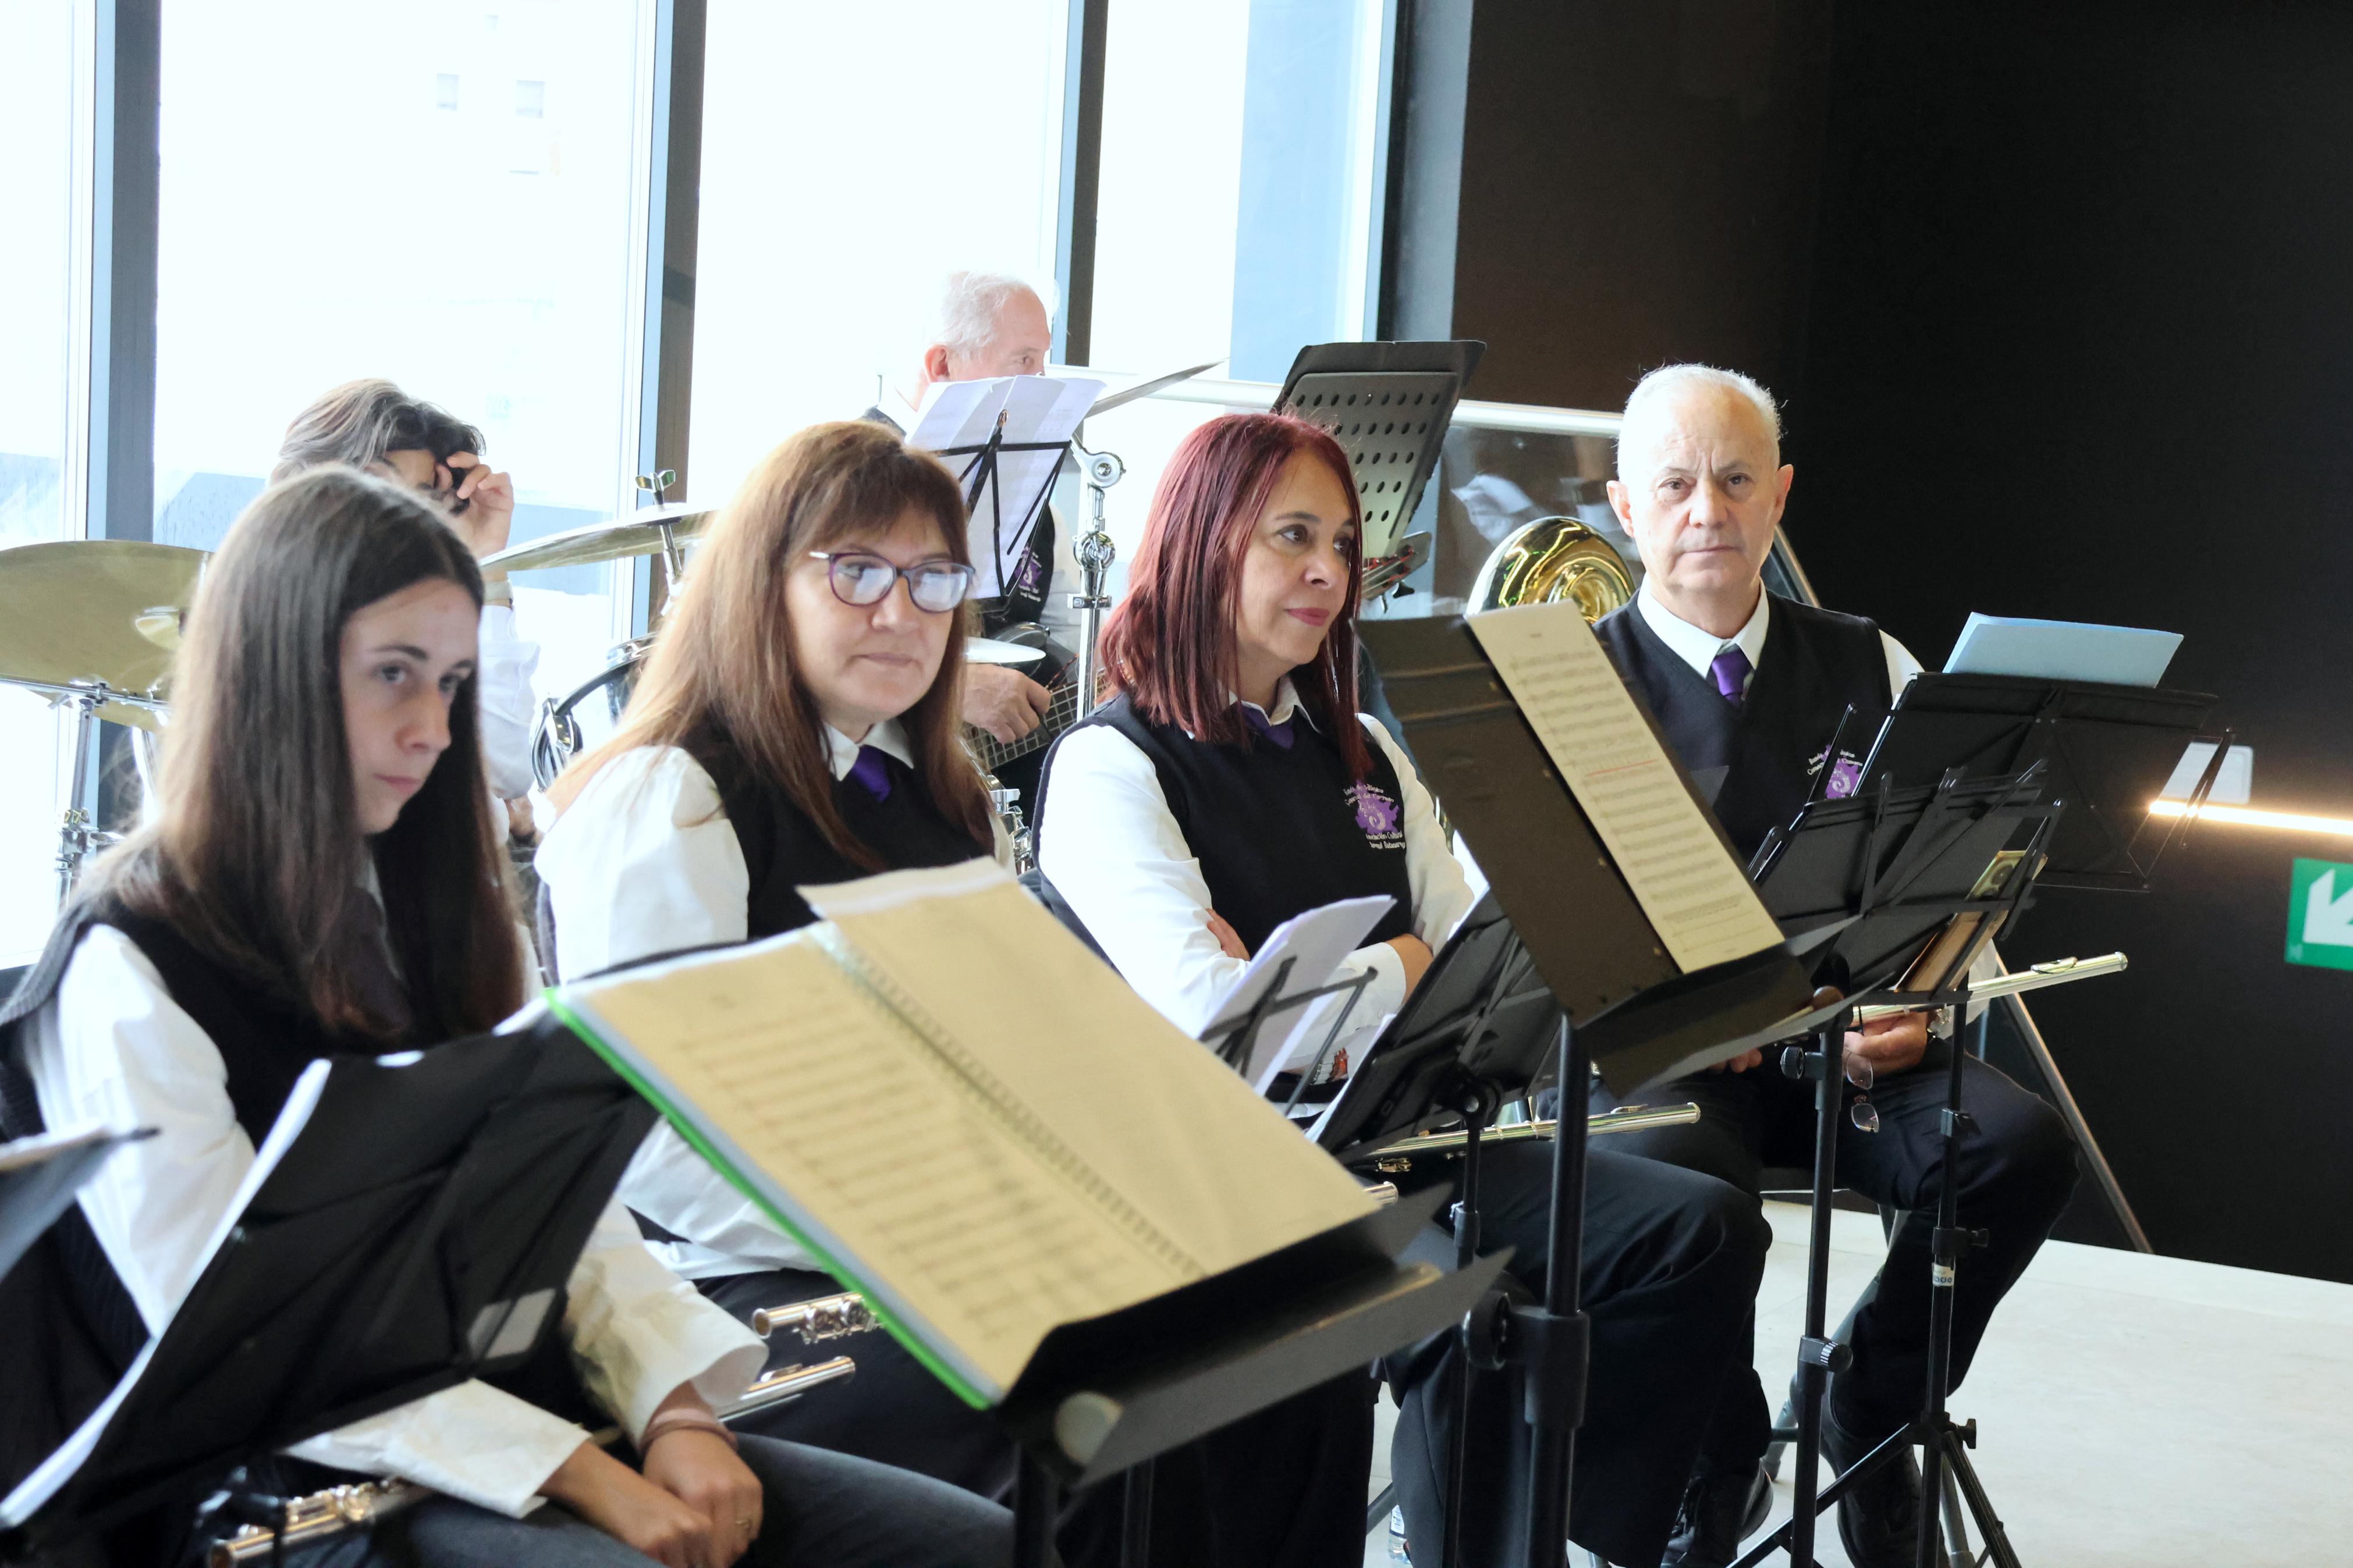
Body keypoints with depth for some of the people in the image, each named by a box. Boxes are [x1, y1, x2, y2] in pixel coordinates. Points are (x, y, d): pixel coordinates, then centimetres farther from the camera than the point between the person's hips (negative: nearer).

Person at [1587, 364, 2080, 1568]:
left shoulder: (1874, 671, 14)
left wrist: (1916, 995, -11)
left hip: (1852, 1048, 3)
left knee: (2022, 1143, -25)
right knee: (1688, 1183, -36)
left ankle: (1869, 1409, 2)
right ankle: (1714, 1465, -4)